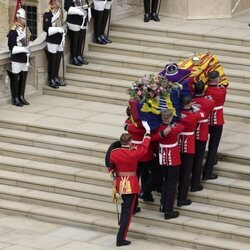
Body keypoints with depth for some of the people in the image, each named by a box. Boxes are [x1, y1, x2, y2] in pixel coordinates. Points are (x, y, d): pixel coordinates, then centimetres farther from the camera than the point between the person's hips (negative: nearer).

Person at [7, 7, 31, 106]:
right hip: (17, 60, -7)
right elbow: (11, 47, -15)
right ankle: (15, 99, 6)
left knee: (23, 79, 11)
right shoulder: (14, 30, -12)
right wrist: (23, 49, -24)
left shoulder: (26, 29, 12)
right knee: (15, 79, 0)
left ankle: (21, 97, 21)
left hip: (25, 59, 7)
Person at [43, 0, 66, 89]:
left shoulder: (59, 12, 10)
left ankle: (56, 78, 23)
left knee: (58, 61, 12)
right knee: (52, 61, 0)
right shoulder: (48, 13, -14)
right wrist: (58, 29, -22)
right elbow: (46, 28, -17)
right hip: (51, 41, -7)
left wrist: (63, 38, 9)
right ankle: (51, 80, 8)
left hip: (59, 41, 7)